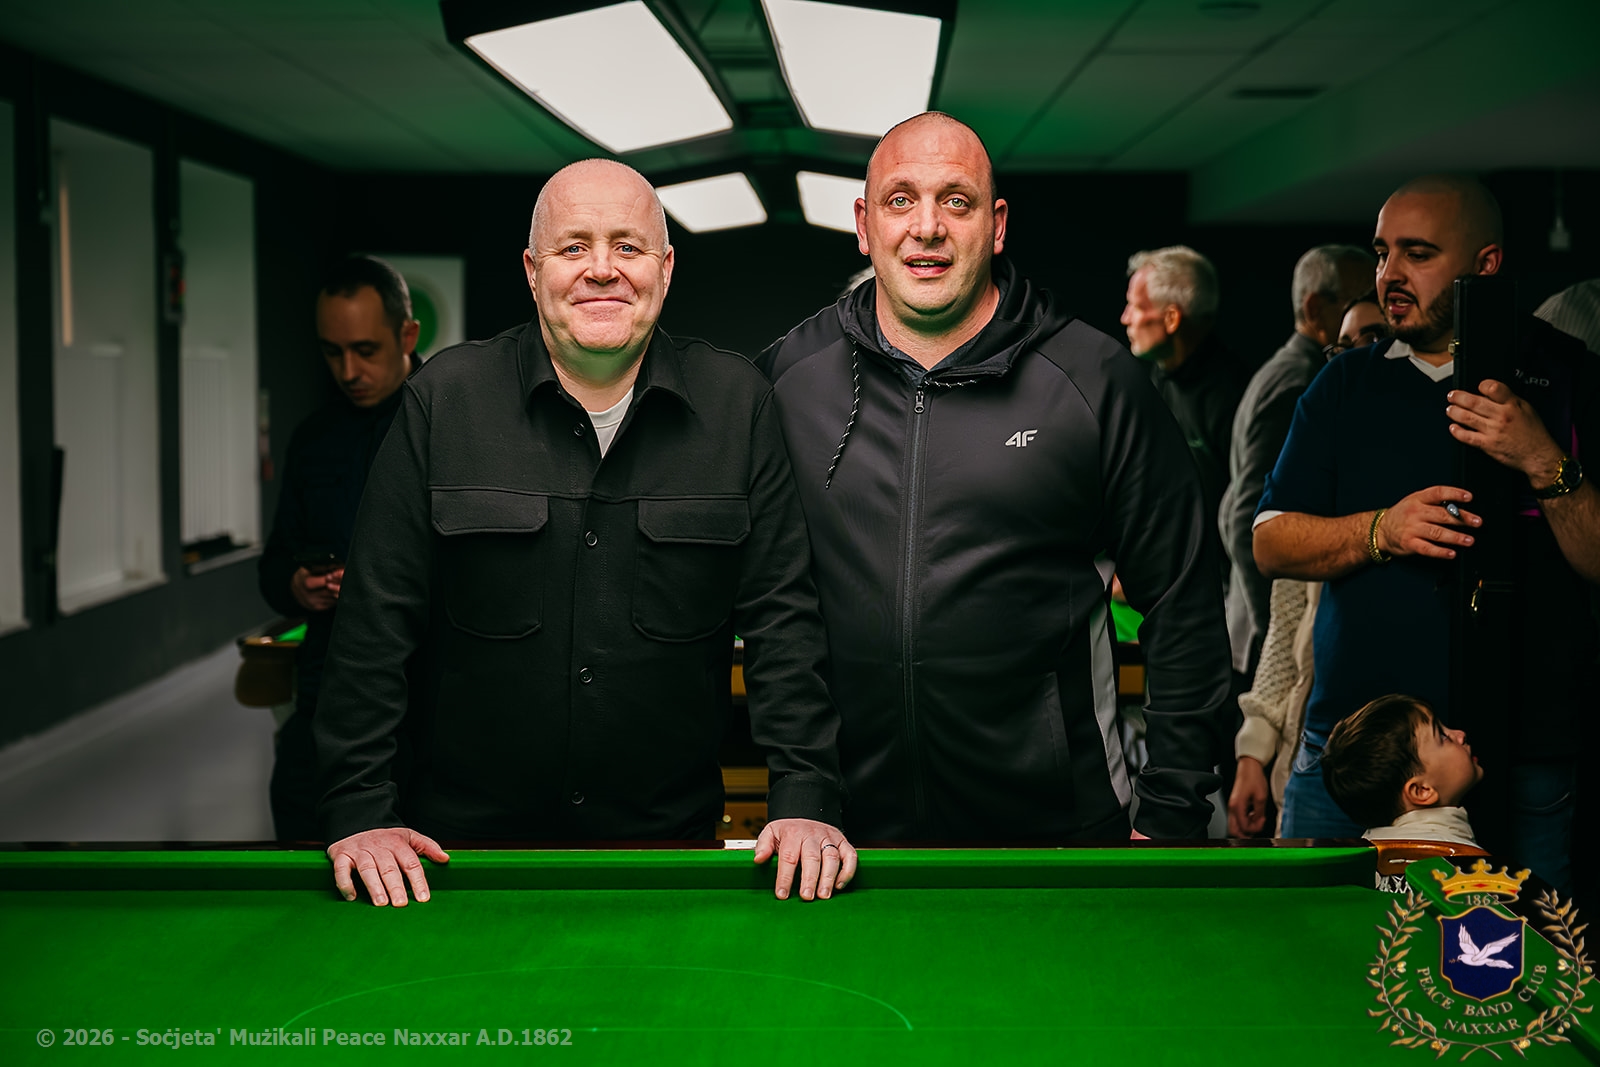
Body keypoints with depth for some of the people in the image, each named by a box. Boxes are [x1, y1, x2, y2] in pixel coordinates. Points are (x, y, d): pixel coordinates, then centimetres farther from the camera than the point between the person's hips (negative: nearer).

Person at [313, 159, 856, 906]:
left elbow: (781, 618, -2)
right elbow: (378, 623, -4)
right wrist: (361, 813, -9)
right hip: (462, 842, 0)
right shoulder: (443, 401, -4)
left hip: (668, 841, 1)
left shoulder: (738, 405, -1)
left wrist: (805, 800, -10)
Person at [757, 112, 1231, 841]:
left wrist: (1171, 818, -2)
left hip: (1054, 824, -1)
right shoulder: (786, 377, 2)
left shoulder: (1096, 380, -3)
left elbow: (1183, 608, 0)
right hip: (843, 826, 2)